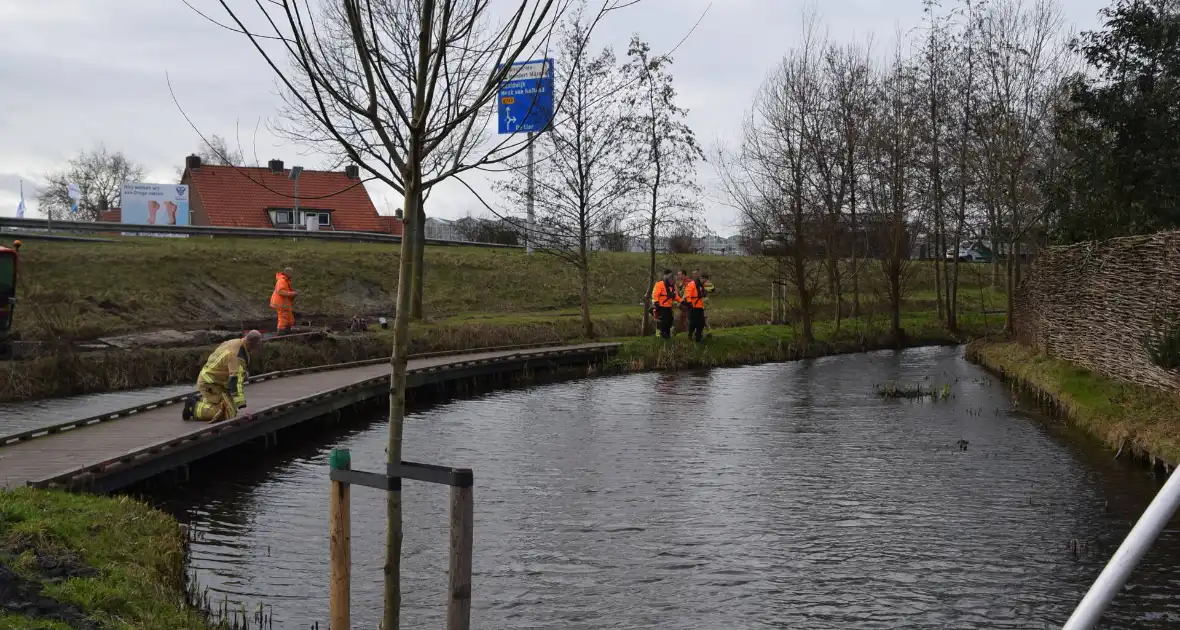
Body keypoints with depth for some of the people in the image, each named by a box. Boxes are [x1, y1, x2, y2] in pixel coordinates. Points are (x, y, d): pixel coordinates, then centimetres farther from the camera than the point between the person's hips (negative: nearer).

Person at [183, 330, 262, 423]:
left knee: (232, 410, 9)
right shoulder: (236, 354, -27)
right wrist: (241, 404, -36)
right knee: (228, 414, -18)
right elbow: (235, 380, -33)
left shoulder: (235, 343, 3)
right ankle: (194, 408, -5)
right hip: (210, 385, -10)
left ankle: (201, 400, 18)